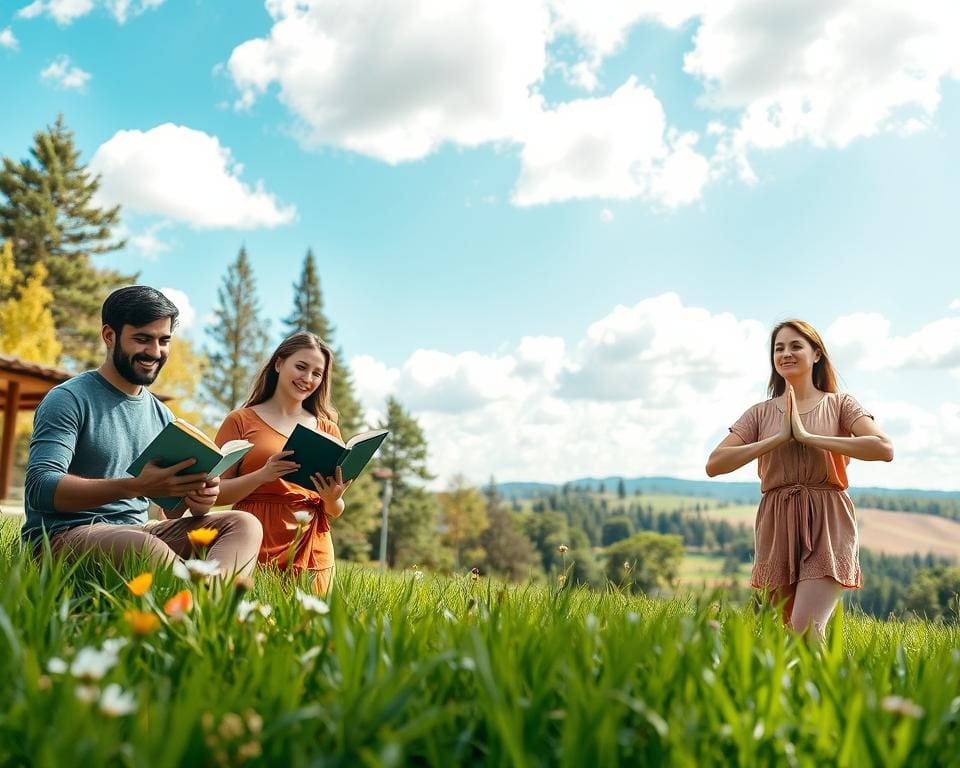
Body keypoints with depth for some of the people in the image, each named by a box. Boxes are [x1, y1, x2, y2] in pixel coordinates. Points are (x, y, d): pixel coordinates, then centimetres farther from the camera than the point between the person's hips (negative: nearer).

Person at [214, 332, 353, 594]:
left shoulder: (328, 429, 10)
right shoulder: (241, 420, 2)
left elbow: (335, 513, 13)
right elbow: (216, 493, -4)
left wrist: (333, 499, -10)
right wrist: (262, 475, -19)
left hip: (313, 551, 3)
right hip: (255, 546, -3)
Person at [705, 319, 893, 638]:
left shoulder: (839, 404, 5)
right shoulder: (760, 413, 9)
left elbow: (884, 449, -13)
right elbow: (714, 465, -3)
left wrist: (807, 436, -13)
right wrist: (779, 438, -10)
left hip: (827, 523, -3)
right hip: (777, 526, 3)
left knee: (807, 630, -16)